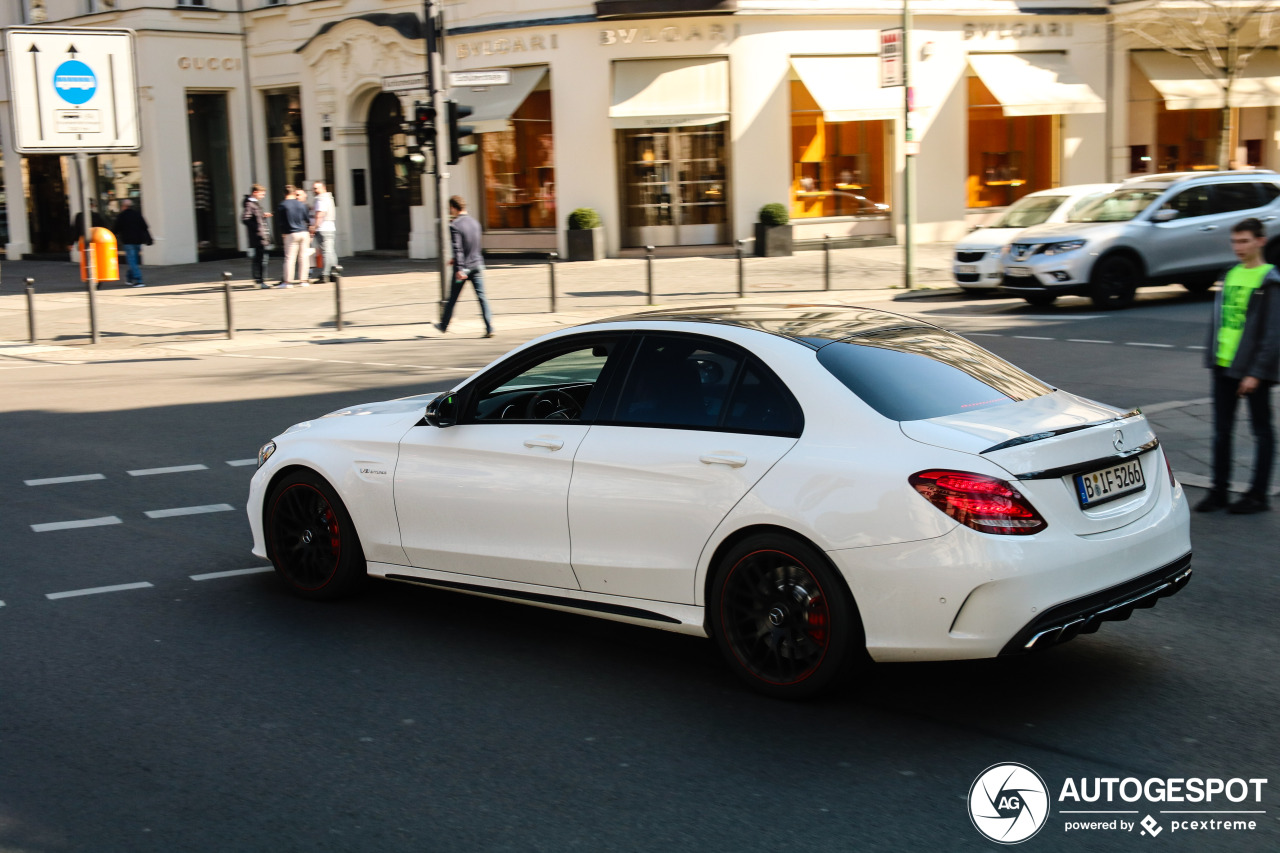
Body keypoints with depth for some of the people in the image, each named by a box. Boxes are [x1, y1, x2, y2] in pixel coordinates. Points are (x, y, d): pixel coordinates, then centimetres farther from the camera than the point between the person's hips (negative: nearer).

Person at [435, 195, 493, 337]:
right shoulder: (475, 223, 8)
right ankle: (489, 328, -9)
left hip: (463, 268, -4)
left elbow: (457, 248, -21)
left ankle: (444, 325, 29)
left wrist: (459, 269, -23)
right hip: (477, 264, 5)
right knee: (481, 296, 0)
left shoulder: (454, 226, -13)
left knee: (453, 297, 12)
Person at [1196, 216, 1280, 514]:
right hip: (1224, 367, 6)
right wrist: (1211, 356, 11)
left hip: (1253, 370, -6)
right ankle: (1219, 490, 18)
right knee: (1222, 431, 9)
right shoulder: (1230, 276, 11)